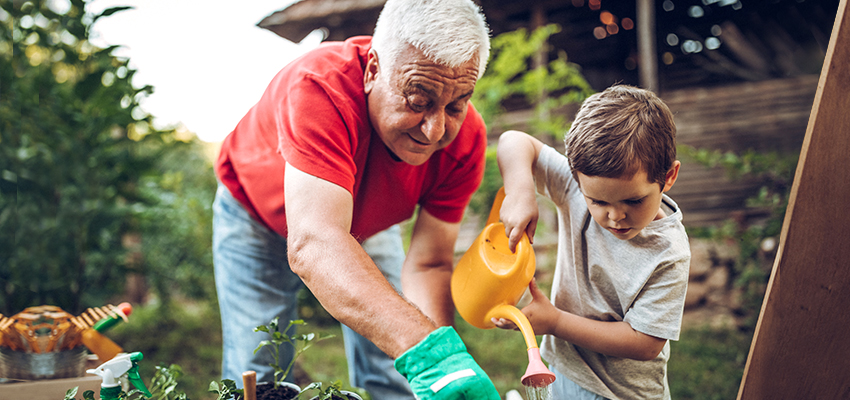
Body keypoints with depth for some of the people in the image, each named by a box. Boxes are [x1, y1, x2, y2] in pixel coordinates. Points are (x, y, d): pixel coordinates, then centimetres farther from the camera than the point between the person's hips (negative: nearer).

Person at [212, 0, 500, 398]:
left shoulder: (465, 138, -28)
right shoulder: (319, 86, -43)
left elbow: (428, 264, -24)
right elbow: (313, 245, -54)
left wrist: (444, 358, -44)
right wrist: (427, 348, -66)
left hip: (366, 222, 3)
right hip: (258, 216, -3)